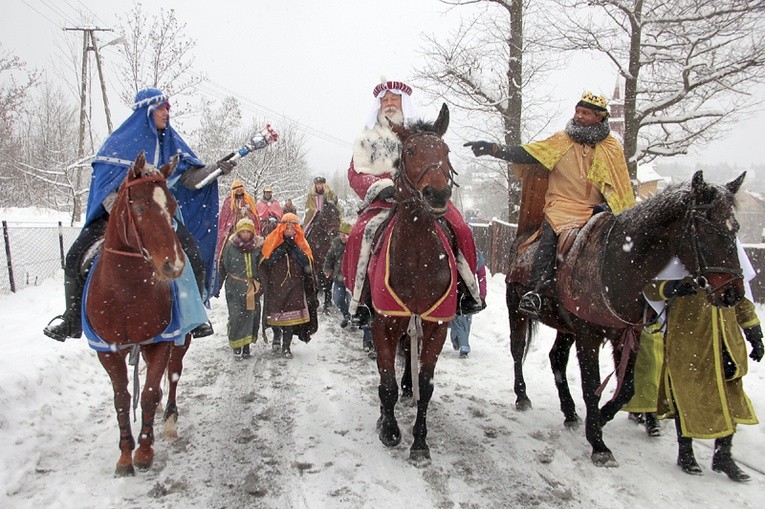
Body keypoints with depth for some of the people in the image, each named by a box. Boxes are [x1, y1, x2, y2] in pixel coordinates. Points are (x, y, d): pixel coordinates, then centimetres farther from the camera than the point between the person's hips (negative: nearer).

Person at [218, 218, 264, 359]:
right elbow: (223, 267, 4)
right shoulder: (230, 246, -1)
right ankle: (236, 344, 5)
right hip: (235, 287, -2)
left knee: (251, 315, 2)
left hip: (253, 288, 2)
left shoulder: (258, 246, 4)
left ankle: (246, 345, 12)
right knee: (237, 316, -8)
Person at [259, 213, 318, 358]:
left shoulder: (301, 245, 6)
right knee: (275, 315, 6)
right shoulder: (272, 242, 2)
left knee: (291, 316, -5)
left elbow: (307, 265, -6)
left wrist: (294, 248, -13)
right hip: (275, 285, 0)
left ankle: (286, 346, 8)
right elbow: (266, 262, -9)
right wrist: (281, 249, -16)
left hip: (294, 286, 1)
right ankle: (276, 335, 37)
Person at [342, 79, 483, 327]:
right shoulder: (368, 138, 15)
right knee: (362, 233, -29)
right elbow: (356, 173, 5)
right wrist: (382, 187, -15)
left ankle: (468, 290, -11)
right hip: (383, 201, -1)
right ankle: (360, 300, -19)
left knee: (458, 228, -24)